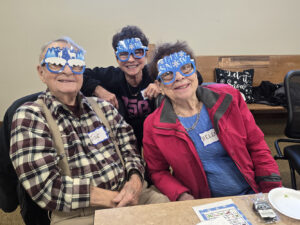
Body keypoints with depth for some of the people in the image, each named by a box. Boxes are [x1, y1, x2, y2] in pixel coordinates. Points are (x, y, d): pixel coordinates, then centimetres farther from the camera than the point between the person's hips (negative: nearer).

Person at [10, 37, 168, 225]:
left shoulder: (103, 107, 11)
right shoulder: (29, 116, -4)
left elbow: (130, 149, 10)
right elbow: (45, 186, -13)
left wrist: (135, 181, -12)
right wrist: (114, 198, -14)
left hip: (130, 199, 5)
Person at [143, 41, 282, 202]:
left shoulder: (228, 97, -4)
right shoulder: (153, 127, -8)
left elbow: (256, 144, 2)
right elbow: (158, 172, 2)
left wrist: (274, 189, -4)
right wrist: (182, 196, -14)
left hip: (251, 193, 1)